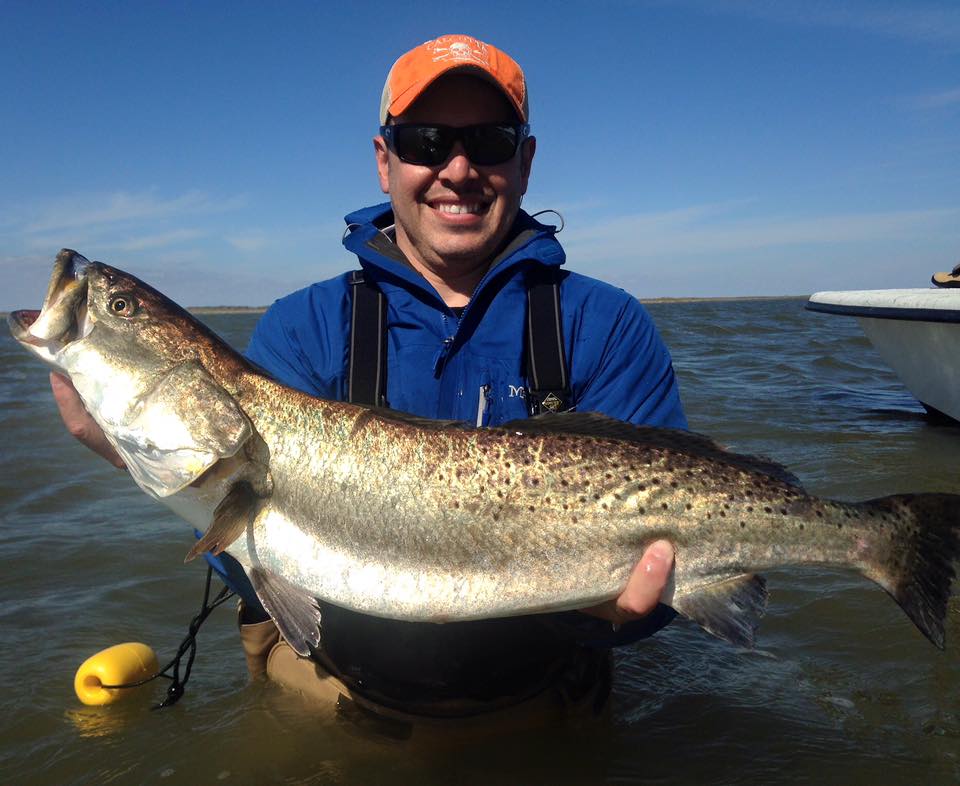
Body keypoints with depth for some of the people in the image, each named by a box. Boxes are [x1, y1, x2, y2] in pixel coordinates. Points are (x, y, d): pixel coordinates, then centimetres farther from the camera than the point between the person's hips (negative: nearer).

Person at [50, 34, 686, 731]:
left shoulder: (609, 328, -4)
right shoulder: (301, 330, -3)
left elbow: (654, 538, -9)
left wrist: (615, 602, -31)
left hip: (537, 709, 0)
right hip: (335, 697, 1)